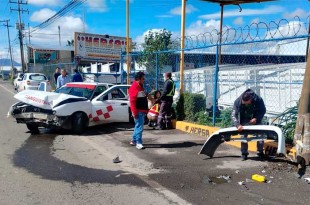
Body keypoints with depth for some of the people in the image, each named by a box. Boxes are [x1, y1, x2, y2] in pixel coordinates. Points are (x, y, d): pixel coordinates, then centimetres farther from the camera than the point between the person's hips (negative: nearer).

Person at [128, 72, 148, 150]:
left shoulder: (140, 86, 17)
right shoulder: (134, 87, -15)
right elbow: (132, 101, -21)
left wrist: (146, 110, 21)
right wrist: (135, 112, -23)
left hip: (142, 111, 10)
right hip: (138, 111, -10)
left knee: (138, 126, 16)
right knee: (139, 127, -6)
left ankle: (133, 140, 27)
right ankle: (138, 143, 1)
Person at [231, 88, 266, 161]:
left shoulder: (258, 100, -29)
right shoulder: (237, 101, -31)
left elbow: (263, 110, -13)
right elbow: (234, 115, -28)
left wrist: (256, 118, -29)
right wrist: (238, 125, -43)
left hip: (256, 119, 0)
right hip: (244, 121, 0)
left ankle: (260, 152, 16)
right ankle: (244, 153, 7)